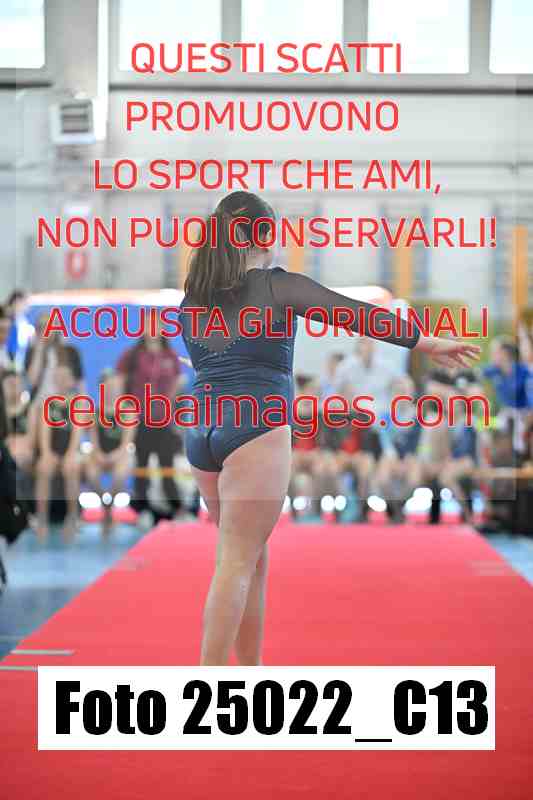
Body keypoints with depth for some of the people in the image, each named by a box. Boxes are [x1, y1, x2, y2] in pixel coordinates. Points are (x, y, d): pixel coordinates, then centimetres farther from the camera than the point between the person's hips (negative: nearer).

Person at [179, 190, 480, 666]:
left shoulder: (194, 296, 12)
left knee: (251, 559, 17)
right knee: (236, 563, -7)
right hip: (256, 433, -6)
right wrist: (427, 343, 2)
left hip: (203, 435, 6)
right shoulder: (276, 286, -3)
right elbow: (355, 313, -3)